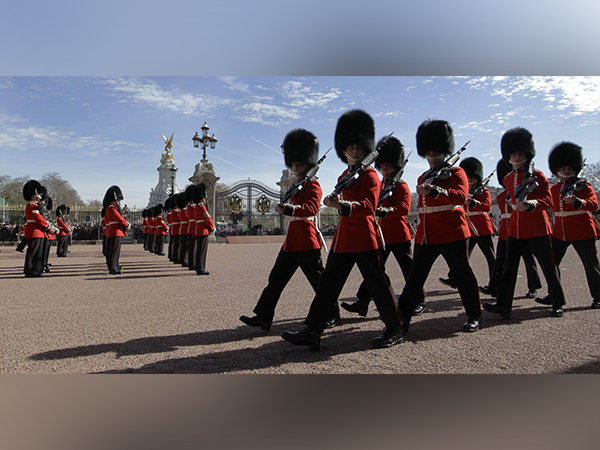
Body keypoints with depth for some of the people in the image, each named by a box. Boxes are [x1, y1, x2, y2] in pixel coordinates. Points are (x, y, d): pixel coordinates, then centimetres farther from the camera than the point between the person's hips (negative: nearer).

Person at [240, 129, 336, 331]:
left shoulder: (313, 185, -8)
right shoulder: (297, 185, 19)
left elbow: (311, 208, -24)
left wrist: (287, 209, -32)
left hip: (306, 241, -9)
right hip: (292, 241, 9)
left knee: (318, 280, 2)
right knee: (276, 278, 7)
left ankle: (332, 315, 21)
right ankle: (263, 317, 12)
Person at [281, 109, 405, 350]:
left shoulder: (370, 175, -4)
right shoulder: (344, 176, 19)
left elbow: (368, 206, -19)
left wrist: (342, 205, -31)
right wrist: (336, 201, 10)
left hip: (364, 237, -8)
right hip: (342, 238, 8)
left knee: (378, 283, 2)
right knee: (328, 283, 5)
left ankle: (395, 330, 20)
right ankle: (312, 332, 10)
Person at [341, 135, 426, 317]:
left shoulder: (401, 185, -5)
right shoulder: (379, 185, 17)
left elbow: (404, 208, -19)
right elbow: (373, 206, 21)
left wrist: (385, 211, -31)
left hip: (398, 234, -6)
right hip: (381, 234, 7)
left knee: (408, 269, 4)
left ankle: (419, 302, 19)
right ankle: (362, 303, 7)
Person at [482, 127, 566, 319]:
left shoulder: (538, 175, -5)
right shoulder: (507, 179, 10)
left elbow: (548, 200, -13)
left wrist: (530, 205, -29)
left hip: (537, 228, -4)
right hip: (515, 229, 4)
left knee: (548, 267, 6)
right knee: (509, 267, -2)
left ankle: (558, 305, 23)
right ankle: (504, 305, -3)